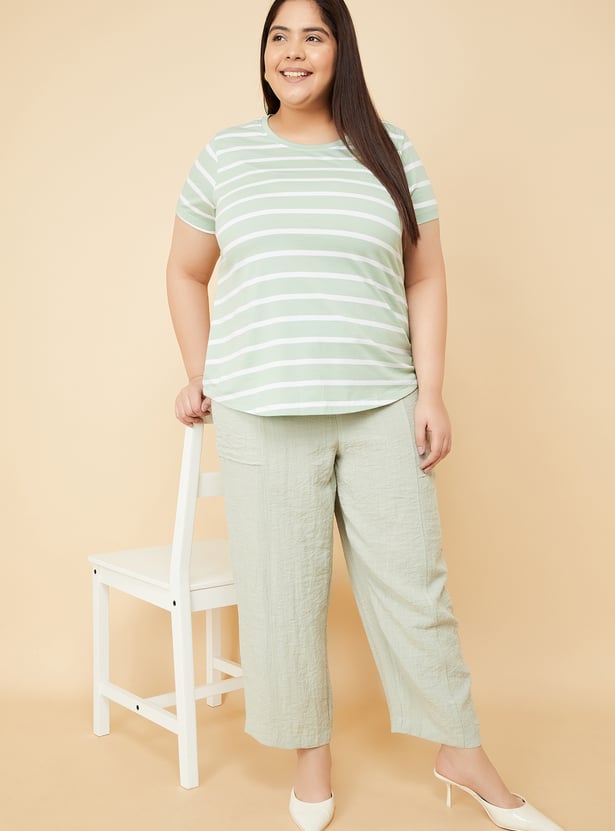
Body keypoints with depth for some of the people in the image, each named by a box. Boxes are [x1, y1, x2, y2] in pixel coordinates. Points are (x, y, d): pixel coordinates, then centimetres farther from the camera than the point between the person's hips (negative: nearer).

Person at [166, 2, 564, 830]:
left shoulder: (389, 150, 6)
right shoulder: (225, 156, 6)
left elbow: (425, 279, 6)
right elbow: (186, 273, 15)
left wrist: (431, 393, -1)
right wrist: (200, 378, 8)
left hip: (381, 406, 0)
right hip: (262, 413, 0)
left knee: (412, 583, 7)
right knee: (284, 592, 6)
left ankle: (461, 753, 26)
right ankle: (311, 749, 28)